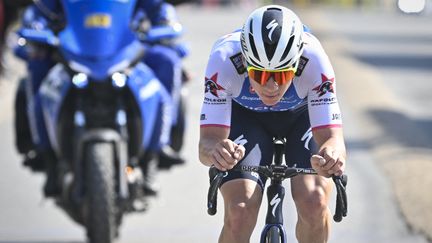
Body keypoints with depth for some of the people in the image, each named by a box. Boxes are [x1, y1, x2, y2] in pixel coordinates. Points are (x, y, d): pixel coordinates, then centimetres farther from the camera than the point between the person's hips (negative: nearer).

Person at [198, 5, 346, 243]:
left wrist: (332, 153, -64)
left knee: (314, 203, -24)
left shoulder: (313, 60, -37)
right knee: (240, 213, -22)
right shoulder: (224, 60, -37)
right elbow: (206, 143, -39)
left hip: (303, 114, 0)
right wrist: (215, 150, -63)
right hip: (245, 114, 0)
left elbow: (332, 137, -40)